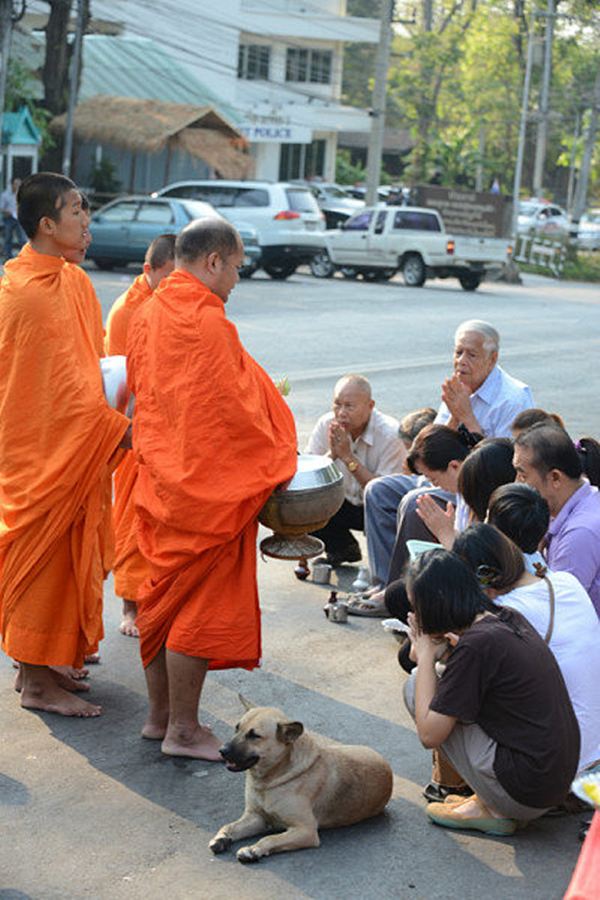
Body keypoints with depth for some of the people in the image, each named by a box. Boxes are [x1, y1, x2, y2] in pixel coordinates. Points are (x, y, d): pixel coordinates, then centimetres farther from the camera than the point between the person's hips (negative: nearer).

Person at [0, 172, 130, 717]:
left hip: (74, 444, 9)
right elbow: (61, 383, -22)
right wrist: (118, 427, -21)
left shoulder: (72, 281, 10)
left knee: (66, 552, 16)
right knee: (45, 551, -2)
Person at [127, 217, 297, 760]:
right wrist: (276, 463, -6)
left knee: (162, 596, 16)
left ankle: (159, 715, 26)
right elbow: (236, 408, -18)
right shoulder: (208, 322, -19)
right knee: (200, 604, 0)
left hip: (159, 479, 9)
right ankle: (182, 731, 8)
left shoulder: (147, 314, 9)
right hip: (207, 485, -9)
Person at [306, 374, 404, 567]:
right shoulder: (326, 424, -13)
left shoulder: (391, 434, -25)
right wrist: (331, 454, -32)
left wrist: (348, 456, -32)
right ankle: (343, 549, 9)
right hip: (346, 502, 4)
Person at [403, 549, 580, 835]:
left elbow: (429, 734, -15)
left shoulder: (475, 645, -19)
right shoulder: (510, 619, 5)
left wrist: (427, 657, -4)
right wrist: (443, 652, 5)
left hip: (524, 795, -9)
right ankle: (495, 803, 11)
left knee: (416, 686, -3)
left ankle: (490, 810, 2)